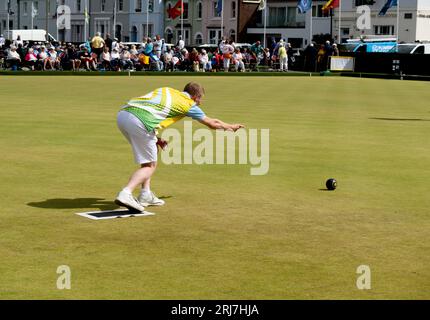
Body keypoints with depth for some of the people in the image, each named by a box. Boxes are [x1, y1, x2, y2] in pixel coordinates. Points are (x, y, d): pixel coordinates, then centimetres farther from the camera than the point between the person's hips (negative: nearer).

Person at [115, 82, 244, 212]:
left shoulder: (167, 90, 29)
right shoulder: (189, 104, 13)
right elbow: (212, 123, 27)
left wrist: (155, 138, 25)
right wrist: (231, 126, 45)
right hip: (139, 122, -7)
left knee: (150, 153, 25)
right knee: (150, 166, 4)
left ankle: (146, 195, 21)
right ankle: (125, 194, -16)